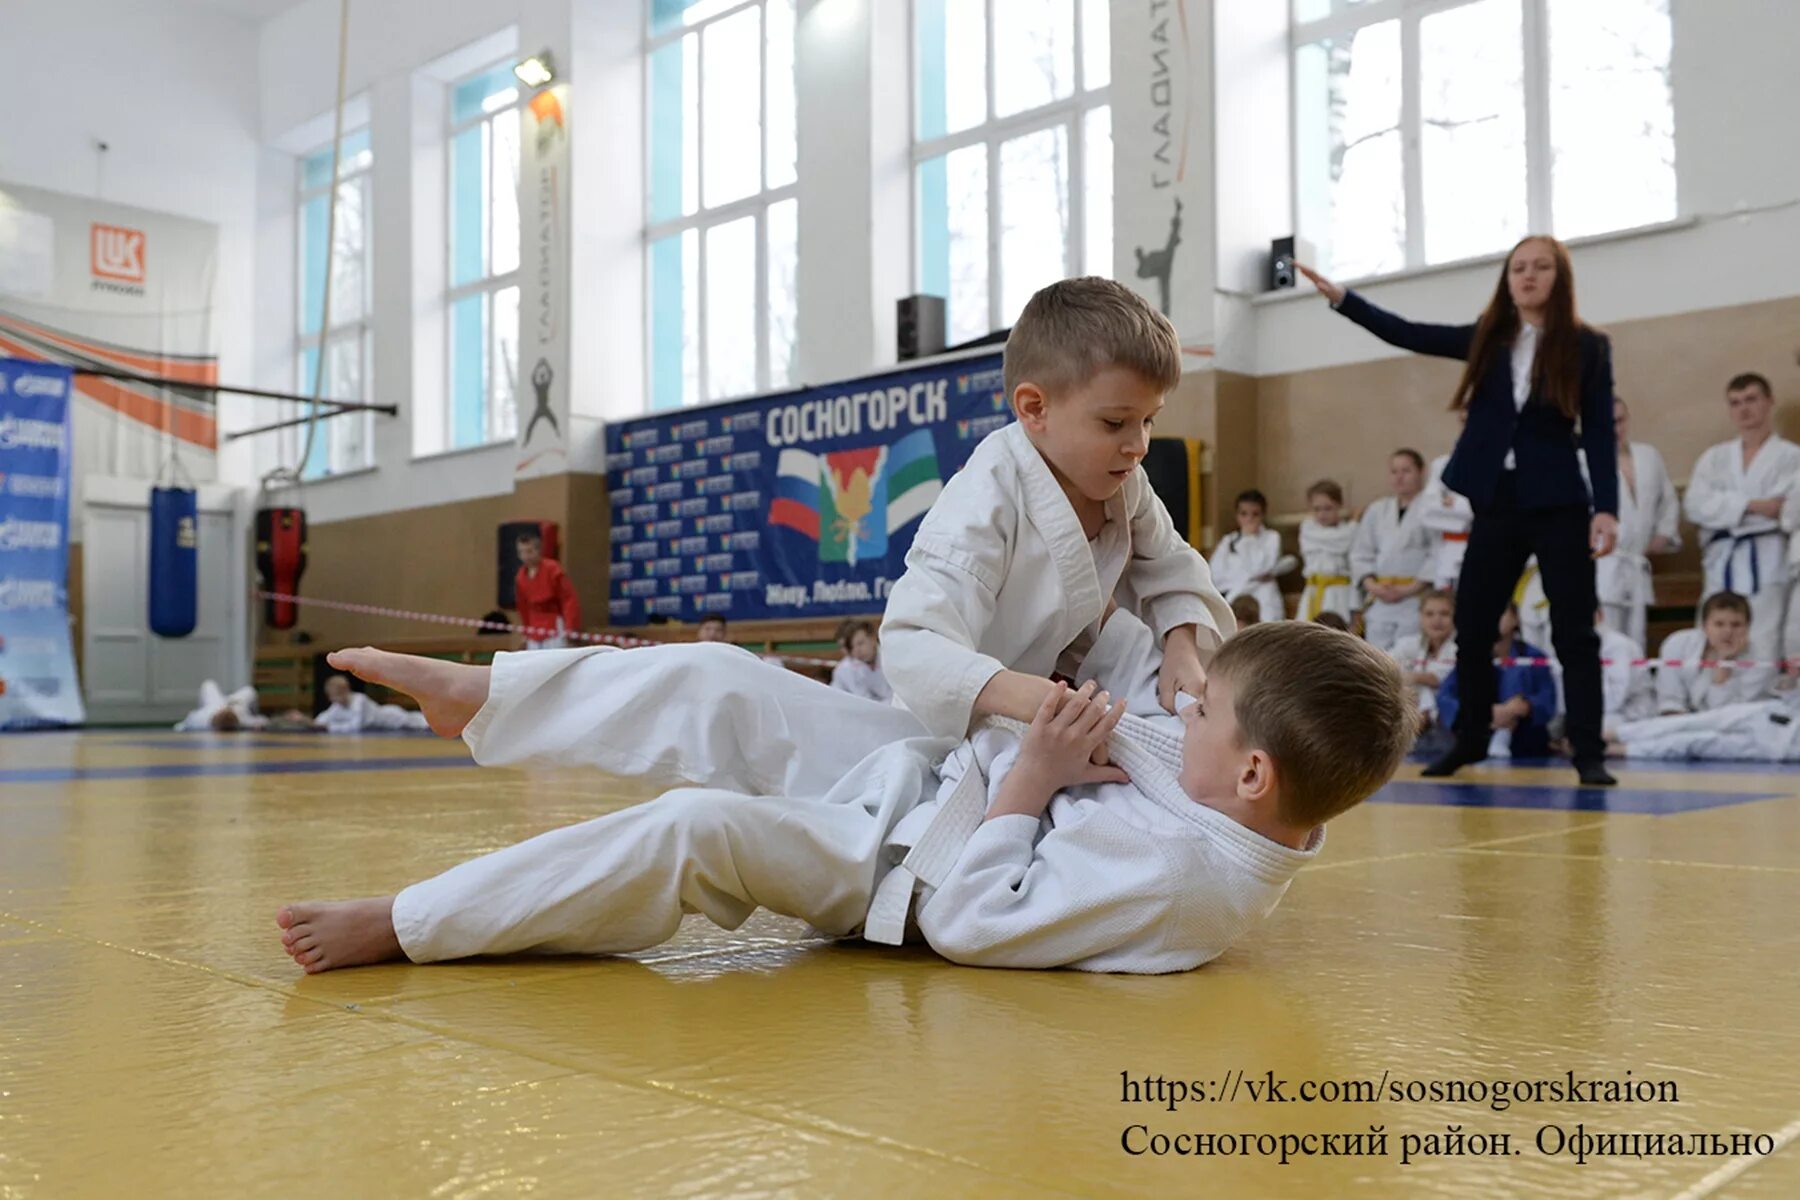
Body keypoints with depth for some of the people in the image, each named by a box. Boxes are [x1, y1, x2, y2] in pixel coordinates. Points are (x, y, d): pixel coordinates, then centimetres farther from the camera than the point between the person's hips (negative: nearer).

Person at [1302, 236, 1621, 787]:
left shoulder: (1588, 346, -1)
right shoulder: (1487, 339, 7)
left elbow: (1599, 433, -5)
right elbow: (1407, 334, 6)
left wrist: (1606, 508, -14)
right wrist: (1341, 298, -3)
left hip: (1559, 505, -3)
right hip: (1495, 503, 3)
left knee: (1574, 633, -1)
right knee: (1471, 629, 8)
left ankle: (1589, 754, 6)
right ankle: (1470, 740, 24)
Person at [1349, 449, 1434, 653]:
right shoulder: (1376, 510, 13)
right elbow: (1360, 553, 12)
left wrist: (1409, 589, -15)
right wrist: (1372, 585, -4)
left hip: (1417, 600, -5)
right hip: (1380, 602, 5)